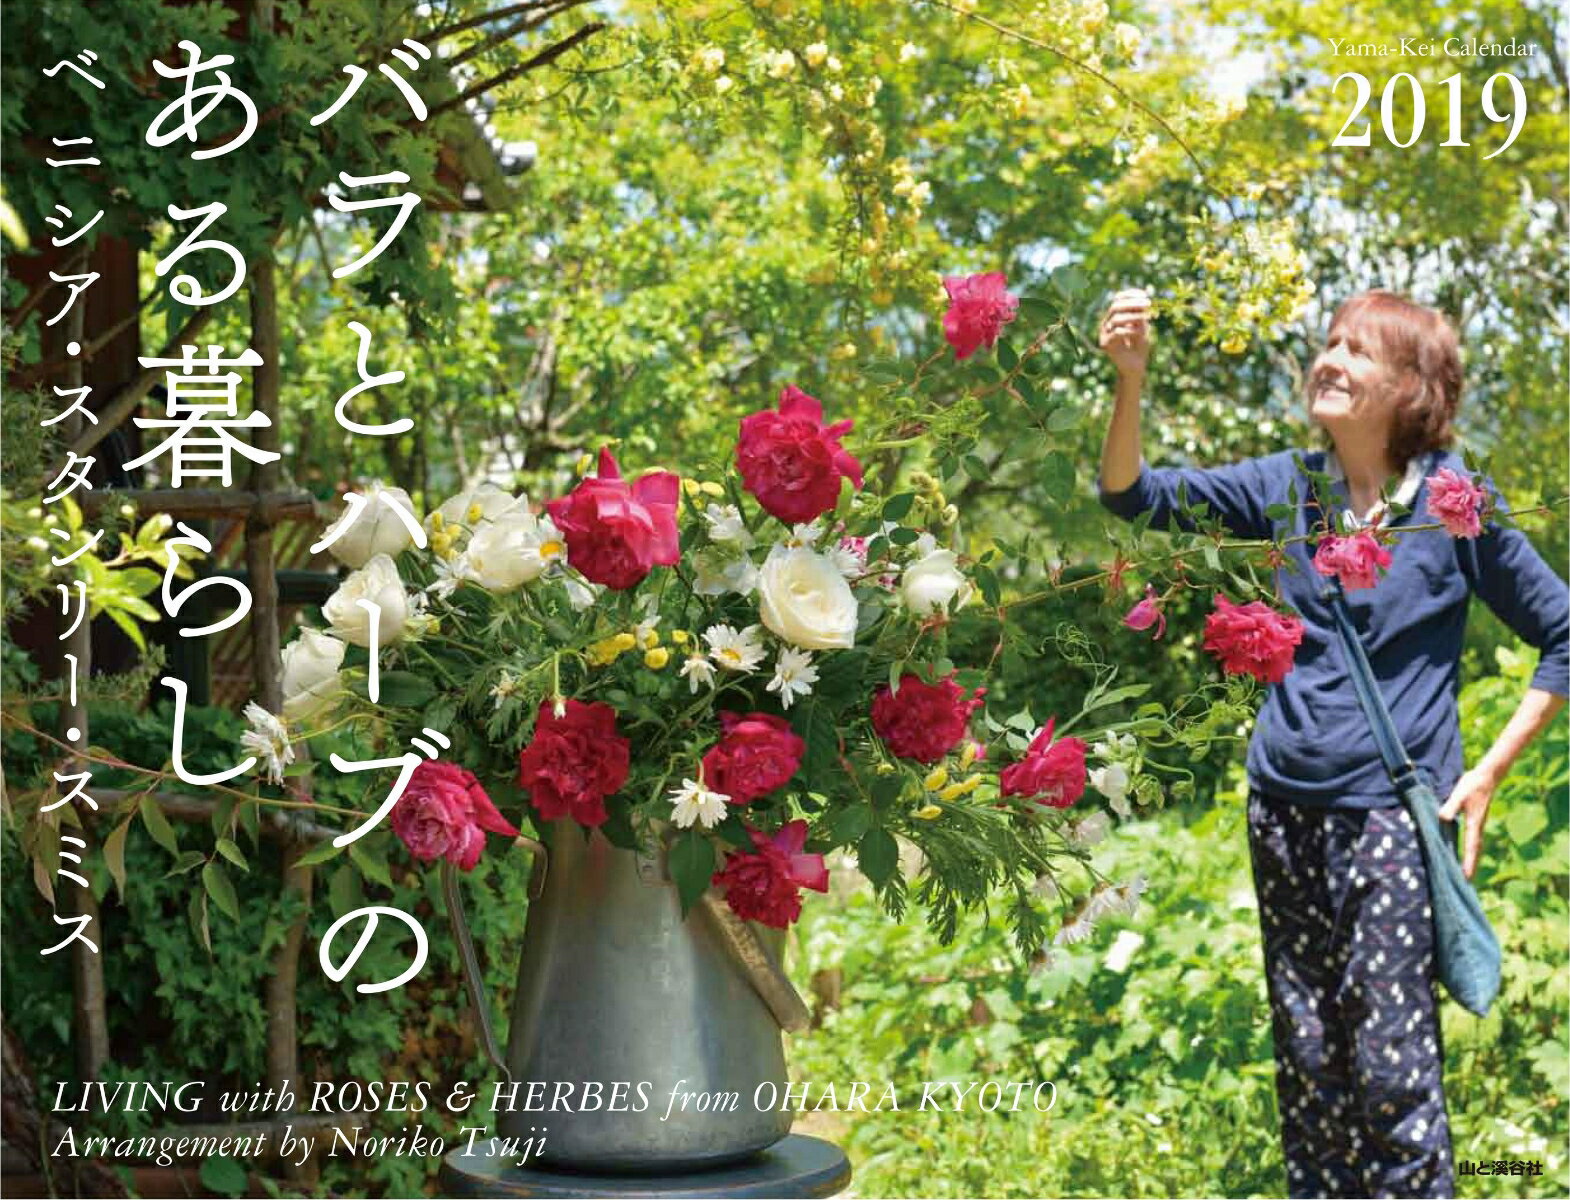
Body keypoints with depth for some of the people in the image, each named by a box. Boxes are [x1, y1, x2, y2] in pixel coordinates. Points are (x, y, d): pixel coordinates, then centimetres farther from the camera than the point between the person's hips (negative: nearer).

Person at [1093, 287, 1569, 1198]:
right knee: (1307, 1058, 12)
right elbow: (1136, 495, 1)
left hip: (1391, 813, -4)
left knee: (1391, 1063, -6)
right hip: (1286, 807, 5)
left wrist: (1487, 776, -3)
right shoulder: (1290, 487, 5)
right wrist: (1132, 379, -16)